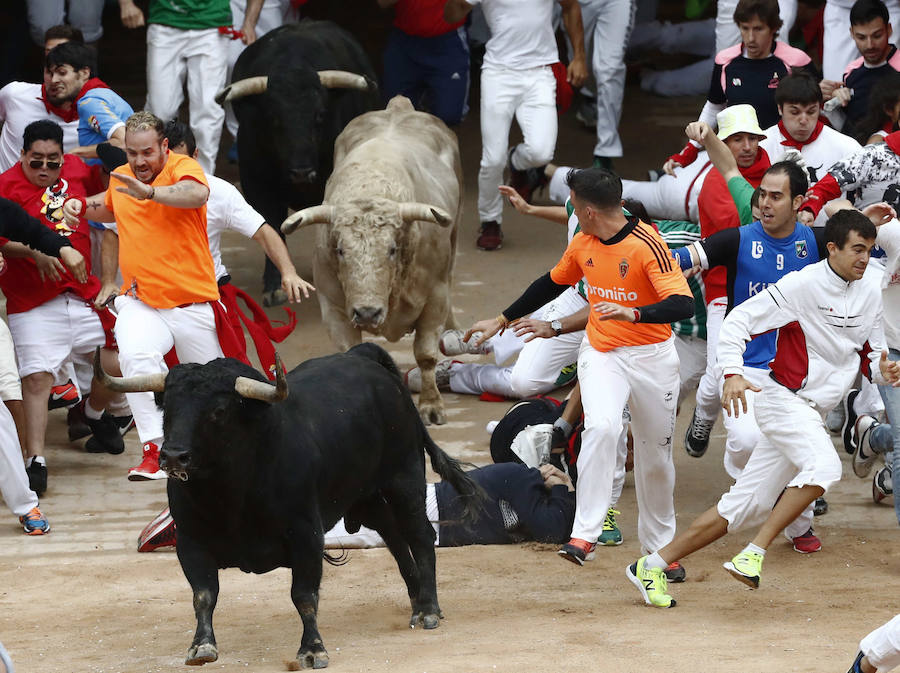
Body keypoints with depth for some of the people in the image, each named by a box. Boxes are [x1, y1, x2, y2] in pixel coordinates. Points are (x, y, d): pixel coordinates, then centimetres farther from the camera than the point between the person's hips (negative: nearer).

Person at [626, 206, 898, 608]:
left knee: (745, 507, 4)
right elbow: (739, 320, -14)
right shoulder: (804, 284, -13)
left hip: (812, 414, 7)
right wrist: (733, 373, -28)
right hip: (784, 400, -7)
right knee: (824, 467, -33)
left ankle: (653, 566, 11)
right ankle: (754, 554, -28)